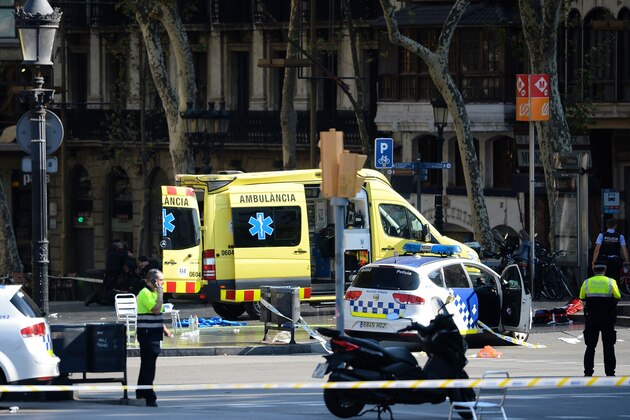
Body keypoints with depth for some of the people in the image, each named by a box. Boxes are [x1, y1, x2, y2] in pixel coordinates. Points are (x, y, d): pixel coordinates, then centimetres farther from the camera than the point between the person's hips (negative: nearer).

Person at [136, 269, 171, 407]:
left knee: (147, 365, 15)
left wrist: (164, 329, 19)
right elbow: (156, 309, -26)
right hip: (147, 333, -10)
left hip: (154, 333, 10)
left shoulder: (153, 292, 18)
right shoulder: (145, 294, -14)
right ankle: (149, 397, -10)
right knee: (148, 365, -9)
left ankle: (141, 394, 22)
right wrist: (160, 293, -20)